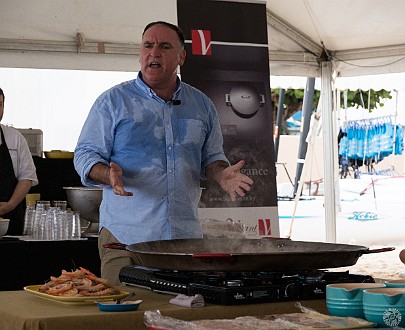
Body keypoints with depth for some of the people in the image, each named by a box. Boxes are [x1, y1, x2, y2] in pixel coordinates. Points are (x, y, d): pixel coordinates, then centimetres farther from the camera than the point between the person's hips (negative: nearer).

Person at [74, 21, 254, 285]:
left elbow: (211, 157, 20)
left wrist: (221, 174, -3)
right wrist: (108, 174, -20)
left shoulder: (202, 105, 13)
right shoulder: (113, 101, 3)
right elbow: (86, 154, 1)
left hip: (186, 236, 3)